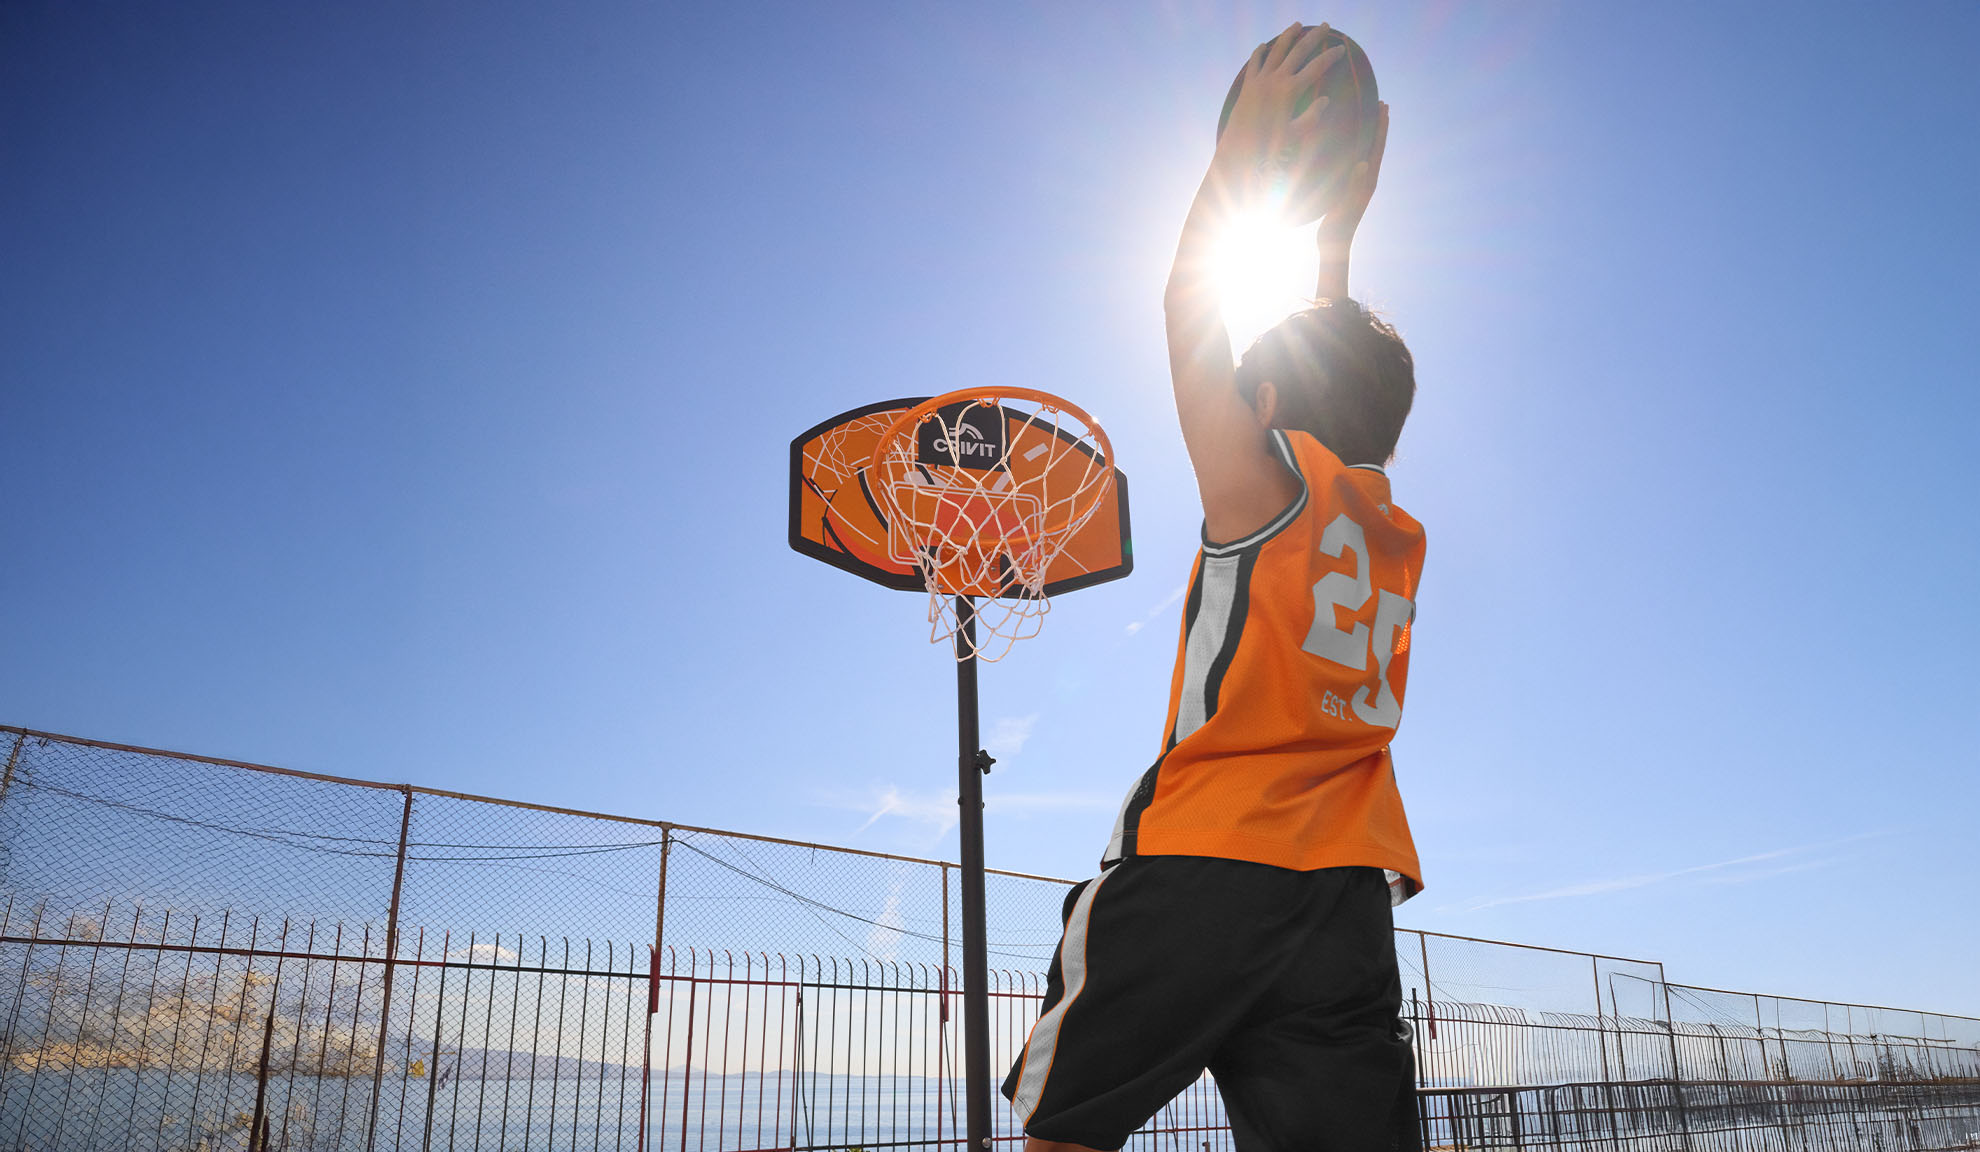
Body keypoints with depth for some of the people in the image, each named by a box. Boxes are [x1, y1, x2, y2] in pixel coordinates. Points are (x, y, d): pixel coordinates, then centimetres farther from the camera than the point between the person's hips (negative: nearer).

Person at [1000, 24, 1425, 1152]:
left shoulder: (1267, 492, -1)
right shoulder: (1400, 535, 16)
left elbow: (1192, 311, 7)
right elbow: (1343, 390, 32)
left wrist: (1250, 145, 15)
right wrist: (1338, 235, 37)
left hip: (1200, 870, -6)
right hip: (1348, 897, 6)